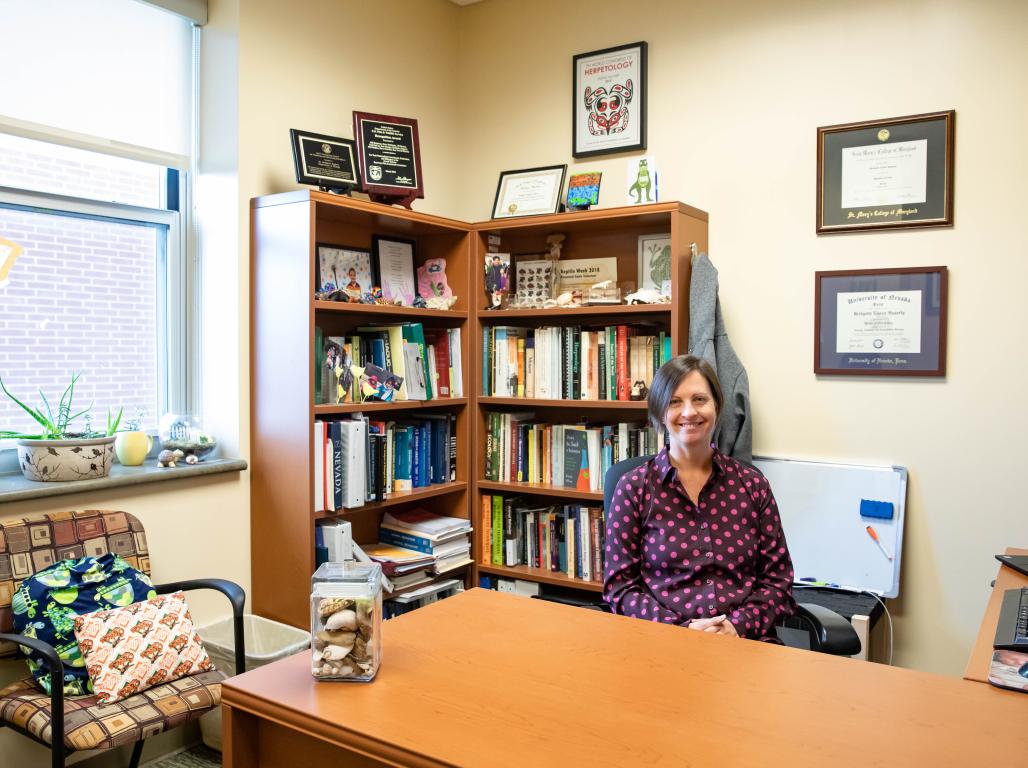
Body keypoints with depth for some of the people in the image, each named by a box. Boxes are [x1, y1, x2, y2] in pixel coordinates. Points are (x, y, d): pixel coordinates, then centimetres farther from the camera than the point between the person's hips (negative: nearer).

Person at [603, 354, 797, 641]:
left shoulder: (752, 484, 8)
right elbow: (619, 586, 1)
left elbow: (777, 579, 9)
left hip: (748, 639, 2)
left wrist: (739, 626, -9)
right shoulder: (634, 487, 2)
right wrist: (683, 629, -13)